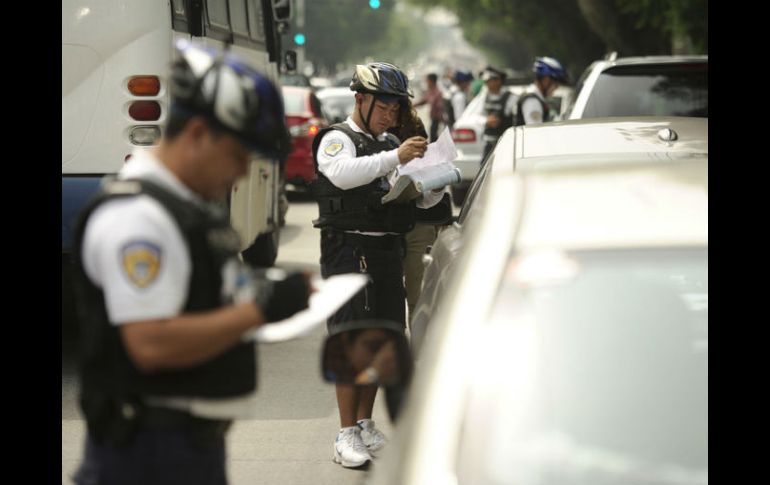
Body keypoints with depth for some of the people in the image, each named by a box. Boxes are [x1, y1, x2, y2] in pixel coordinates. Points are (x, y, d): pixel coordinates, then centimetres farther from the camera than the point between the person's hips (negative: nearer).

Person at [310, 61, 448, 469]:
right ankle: (347, 435, -8)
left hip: (389, 251, 7)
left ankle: (365, 425, 21)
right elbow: (343, 174, -25)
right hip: (350, 249, -7)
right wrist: (395, 158, -31)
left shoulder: (391, 145, 21)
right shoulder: (337, 139, -1)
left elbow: (423, 199, 18)